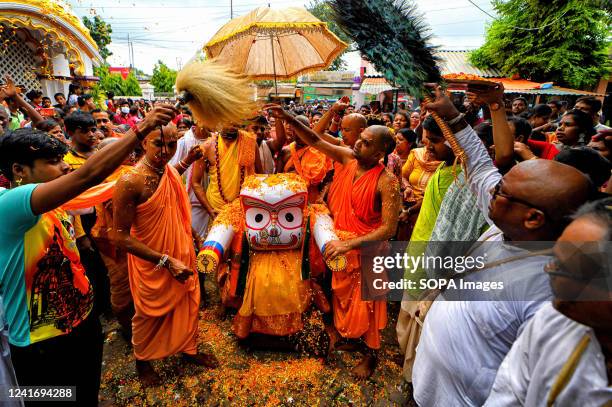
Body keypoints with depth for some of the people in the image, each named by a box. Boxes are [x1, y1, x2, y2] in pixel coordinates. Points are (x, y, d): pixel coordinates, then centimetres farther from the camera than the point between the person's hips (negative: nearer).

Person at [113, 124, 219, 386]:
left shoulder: (172, 173, -2)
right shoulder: (130, 182, -24)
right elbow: (121, 237, -22)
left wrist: (192, 244, 12)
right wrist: (165, 261, -23)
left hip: (182, 258, 6)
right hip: (152, 265, -6)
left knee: (189, 305, 21)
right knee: (149, 315, 17)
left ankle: (188, 349, 47)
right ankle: (142, 361, 45)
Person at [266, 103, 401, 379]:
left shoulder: (386, 182, -24)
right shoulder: (348, 157, -7)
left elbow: (389, 228, -26)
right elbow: (316, 141, -5)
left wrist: (350, 244, -30)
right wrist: (289, 119, -17)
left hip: (366, 249, -5)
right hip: (338, 243, 6)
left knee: (366, 301, 11)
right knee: (339, 292, 23)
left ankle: (371, 353, 34)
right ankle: (338, 331, 48)